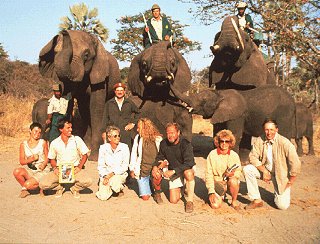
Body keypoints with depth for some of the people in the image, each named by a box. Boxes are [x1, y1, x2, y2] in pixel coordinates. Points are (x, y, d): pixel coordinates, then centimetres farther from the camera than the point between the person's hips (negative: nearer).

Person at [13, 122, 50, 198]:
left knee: (28, 184, -26)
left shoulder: (43, 143, 0)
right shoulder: (23, 144, 4)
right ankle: (25, 189, 1)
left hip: (42, 171, -3)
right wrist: (32, 159, -17)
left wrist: (44, 164, -17)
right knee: (17, 171, -26)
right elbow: (22, 162, 1)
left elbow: (47, 157, 4)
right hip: (30, 170, 3)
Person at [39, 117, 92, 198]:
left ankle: (74, 188, 6)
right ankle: (60, 188, 11)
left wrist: (79, 167, -11)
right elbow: (52, 159, 14)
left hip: (74, 169, -1)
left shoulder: (77, 140, -1)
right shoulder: (54, 143, 2)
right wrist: (55, 168, -7)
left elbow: (85, 155, 4)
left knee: (88, 181, -30)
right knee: (43, 184, -23)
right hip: (60, 170, 1)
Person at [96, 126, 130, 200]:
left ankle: (120, 189, 2)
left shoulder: (124, 147, -10)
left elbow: (125, 166, -11)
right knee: (103, 197, -16)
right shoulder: (103, 148, -4)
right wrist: (105, 176, -18)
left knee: (114, 181, -36)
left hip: (120, 174, -1)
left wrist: (112, 173, -22)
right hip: (106, 175, 2)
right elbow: (100, 166, 0)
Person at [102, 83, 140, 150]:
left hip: (126, 133, 0)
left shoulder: (129, 103, 9)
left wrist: (133, 123, 10)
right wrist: (104, 132, 3)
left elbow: (138, 113, 21)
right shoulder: (109, 103, 8)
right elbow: (105, 118, 9)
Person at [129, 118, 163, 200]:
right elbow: (134, 153, 8)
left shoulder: (158, 139, -7)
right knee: (145, 197, -3)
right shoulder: (138, 138, 0)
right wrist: (132, 169, 7)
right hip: (142, 170, 2)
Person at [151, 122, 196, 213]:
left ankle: (190, 201, -22)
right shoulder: (164, 144, -11)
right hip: (173, 172, 3)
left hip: (186, 168, -2)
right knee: (173, 200, -6)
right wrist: (155, 166, -18)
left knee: (188, 173, -40)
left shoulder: (186, 144, -24)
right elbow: (159, 157, 4)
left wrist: (173, 171, -37)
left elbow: (188, 163, -29)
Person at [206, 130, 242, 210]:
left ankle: (234, 202, -7)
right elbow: (209, 174, -7)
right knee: (215, 205, -21)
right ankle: (220, 195, 17)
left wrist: (233, 174, -24)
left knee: (233, 181, -35)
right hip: (217, 182, -1)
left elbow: (238, 172, 1)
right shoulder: (212, 154, -8)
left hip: (229, 181, 1)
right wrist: (211, 192, -13)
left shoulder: (234, 155, -4)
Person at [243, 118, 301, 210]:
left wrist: (289, 183, -13)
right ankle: (257, 200, -11)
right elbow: (252, 157, -8)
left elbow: (295, 164, -18)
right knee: (247, 169, -24)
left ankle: (279, 193, 27)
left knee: (282, 205, -12)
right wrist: (264, 171, -20)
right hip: (265, 169, 3)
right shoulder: (259, 141, -10)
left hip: (281, 174, -3)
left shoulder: (284, 143, -21)